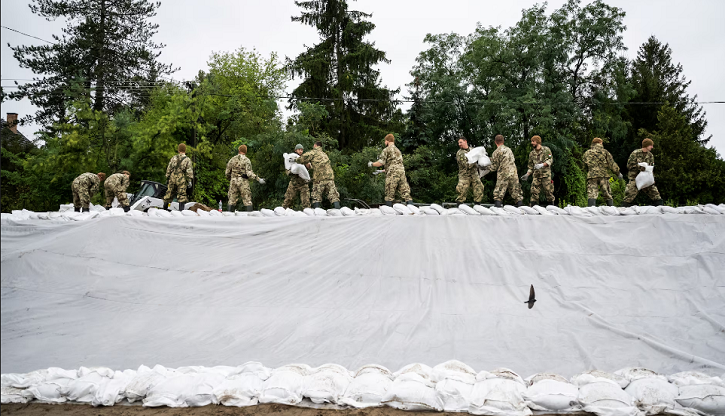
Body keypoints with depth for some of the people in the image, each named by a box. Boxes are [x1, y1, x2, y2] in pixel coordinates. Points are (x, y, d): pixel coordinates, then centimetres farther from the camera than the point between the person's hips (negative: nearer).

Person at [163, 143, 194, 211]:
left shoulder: (174, 158, 7)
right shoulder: (187, 160, -3)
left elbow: (168, 169, 10)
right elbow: (189, 171, -7)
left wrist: (167, 178, 17)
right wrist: (189, 181, -3)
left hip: (172, 178, 4)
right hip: (181, 180, -3)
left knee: (169, 193, 13)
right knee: (181, 195, 0)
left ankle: (165, 208, 21)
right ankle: (181, 210, -4)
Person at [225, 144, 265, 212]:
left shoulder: (232, 159, 7)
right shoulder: (246, 160, -5)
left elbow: (227, 172, 9)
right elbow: (249, 173, -15)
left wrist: (230, 178, 28)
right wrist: (258, 179, -12)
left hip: (233, 181, 3)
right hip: (243, 182, -3)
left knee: (232, 201, 8)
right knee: (247, 201, -1)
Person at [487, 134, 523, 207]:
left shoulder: (496, 152, -5)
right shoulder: (509, 149, 12)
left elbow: (494, 166, -2)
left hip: (503, 175, -5)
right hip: (514, 174, 5)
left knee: (499, 192, 0)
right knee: (515, 191, 12)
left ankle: (497, 204, -5)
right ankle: (519, 203, 12)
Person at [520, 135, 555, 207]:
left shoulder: (546, 150, 2)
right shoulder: (532, 153, 15)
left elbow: (550, 160, -7)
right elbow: (531, 166, 18)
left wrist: (542, 165, -22)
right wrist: (527, 174, 5)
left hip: (546, 174, -3)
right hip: (536, 175, 4)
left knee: (548, 191, -2)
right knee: (534, 191, -5)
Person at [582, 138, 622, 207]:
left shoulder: (586, 153, 15)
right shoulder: (604, 152, 8)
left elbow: (585, 165, 17)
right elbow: (612, 164, 6)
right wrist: (618, 173, 15)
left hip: (591, 176, 1)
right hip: (603, 175, -1)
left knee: (591, 194, -10)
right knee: (607, 195, 8)